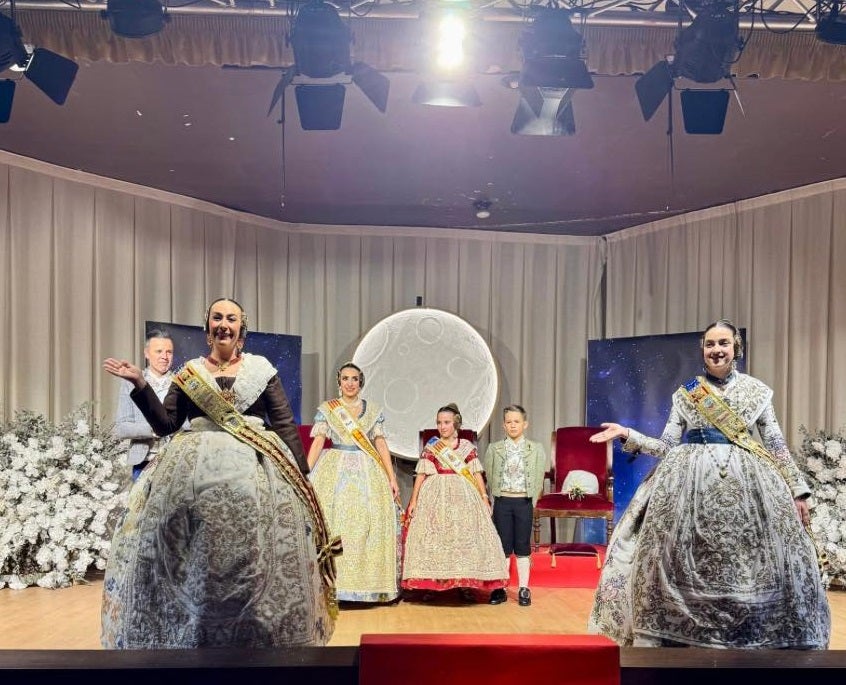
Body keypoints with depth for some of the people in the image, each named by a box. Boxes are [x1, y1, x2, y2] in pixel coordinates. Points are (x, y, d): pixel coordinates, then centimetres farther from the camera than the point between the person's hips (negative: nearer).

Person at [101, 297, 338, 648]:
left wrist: (301, 475, 2)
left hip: (252, 470, -1)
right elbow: (165, 424, 8)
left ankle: (255, 636, 12)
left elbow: (285, 424, 6)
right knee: (191, 562, -1)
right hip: (194, 471, 1)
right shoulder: (189, 371, 12)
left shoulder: (261, 368, 8)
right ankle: (188, 636, 15)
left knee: (253, 559, -4)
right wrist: (140, 385, -2)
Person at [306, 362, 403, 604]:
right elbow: (317, 443, -1)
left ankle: (370, 582, 6)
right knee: (332, 524, -6)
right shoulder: (326, 409, 5)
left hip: (368, 474, 1)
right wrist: (307, 474, -10)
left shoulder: (373, 410, 9)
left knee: (369, 525, -2)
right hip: (335, 472, -1)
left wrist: (392, 478, 2)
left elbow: (381, 444, 7)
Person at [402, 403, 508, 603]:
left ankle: (466, 584, 7)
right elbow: (421, 475, 4)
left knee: (465, 537, -1)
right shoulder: (430, 448, 4)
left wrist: (484, 498, 1)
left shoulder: (468, 447, 6)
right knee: (432, 538, -2)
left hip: (463, 497, 1)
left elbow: (477, 474, 6)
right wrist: (413, 500, 1)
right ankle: (430, 584, 6)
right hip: (435, 496, -1)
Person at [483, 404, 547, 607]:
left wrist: (530, 503, -1)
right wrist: (494, 502, 2)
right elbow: (489, 478, 5)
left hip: (524, 502, 0)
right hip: (502, 502, 0)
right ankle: (500, 589, 11)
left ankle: (524, 589, 13)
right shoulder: (493, 449, 2)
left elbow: (539, 480, 2)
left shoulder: (536, 449, 1)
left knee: (523, 546, 5)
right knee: (503, 546, 4)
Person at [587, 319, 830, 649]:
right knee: (684, 565, -2)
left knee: (746, 565, -3)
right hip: (690, 482, 0)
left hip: (744, 482, 0)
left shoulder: (756, 390, 8)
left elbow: (776, 445, 9)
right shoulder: (684, 393, 9)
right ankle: (681, 640, 10)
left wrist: (797, 490, 5)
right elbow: (667, 446, 6)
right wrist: (628, 435, -5)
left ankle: (750, 639, 13)